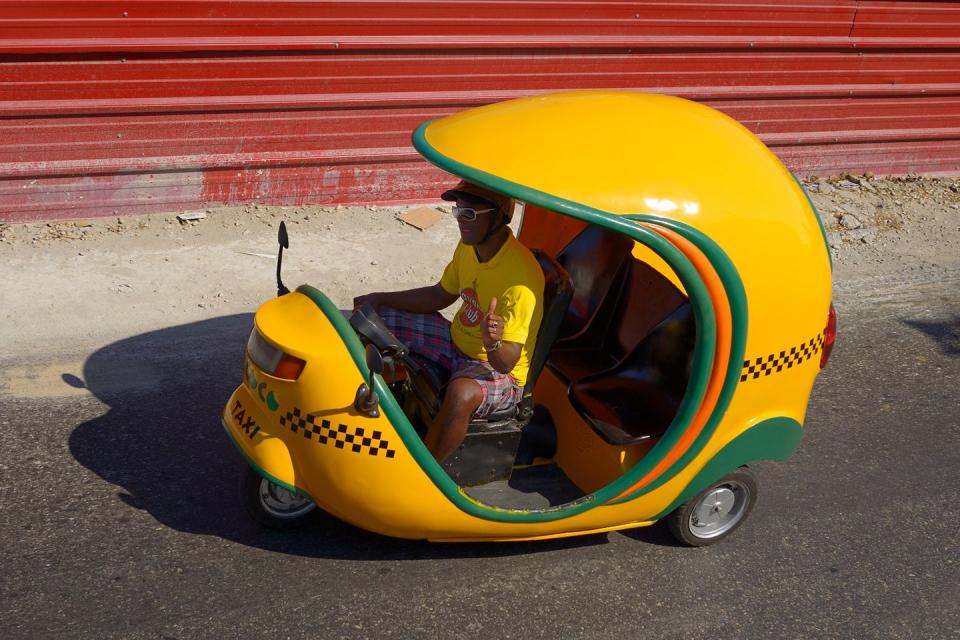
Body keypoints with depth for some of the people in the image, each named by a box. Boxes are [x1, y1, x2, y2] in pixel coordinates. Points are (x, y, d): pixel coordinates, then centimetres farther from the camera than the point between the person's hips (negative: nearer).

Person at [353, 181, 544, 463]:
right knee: (375, 317, 6)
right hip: (457, 342, 9)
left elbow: (506, 363, -28)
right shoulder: (469, 246, -5)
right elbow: (440, 295, 12)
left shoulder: (520, 276, -30)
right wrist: (381, 299, 5)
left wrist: (492, 342, -50)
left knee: (461, 393, -42)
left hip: (499, 372, -8)